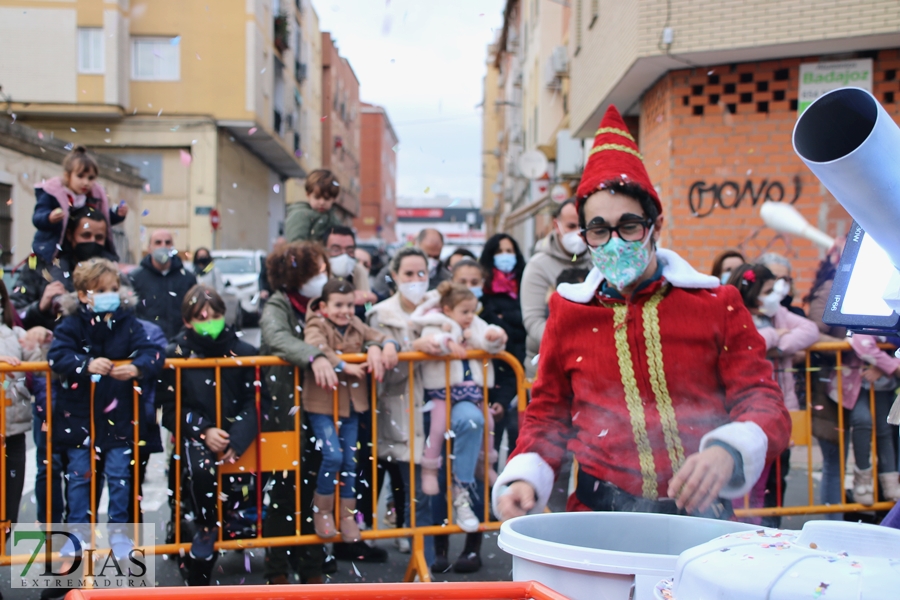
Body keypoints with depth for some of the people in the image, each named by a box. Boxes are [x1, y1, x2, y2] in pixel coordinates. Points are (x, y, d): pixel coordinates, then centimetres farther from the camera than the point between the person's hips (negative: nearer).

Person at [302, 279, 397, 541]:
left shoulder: (356, 326, 10)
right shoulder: (317, 326, -9)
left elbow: (379, 337, 9)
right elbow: (316, 348, -28)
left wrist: (387, 345, -15)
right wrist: (346, 366, -29)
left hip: (351, 403, 6)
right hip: (322, 404, -6)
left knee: (350, 460, 9)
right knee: (333, 455, -17)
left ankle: (348, 515, 22)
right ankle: (321, 512, 4)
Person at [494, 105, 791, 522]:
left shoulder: (717, 306, 7)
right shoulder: (568, 314, 13)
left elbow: (763, 404, 3)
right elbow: (546, 416, 20)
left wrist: (726, 452, -19)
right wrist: (522, 480, 1)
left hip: (701, 515, 0)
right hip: (599, 518, 1)